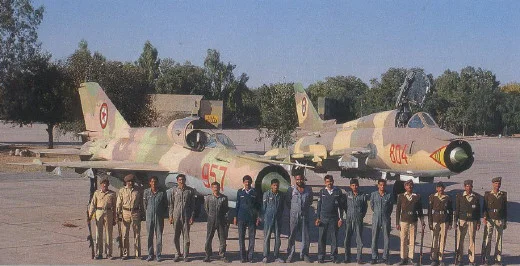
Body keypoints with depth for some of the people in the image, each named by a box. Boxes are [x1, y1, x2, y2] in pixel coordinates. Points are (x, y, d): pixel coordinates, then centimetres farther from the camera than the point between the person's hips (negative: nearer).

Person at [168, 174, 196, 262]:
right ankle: (178, 253, 21)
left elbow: (193, 205, 4)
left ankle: (185, 255, 10)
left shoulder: (190, 191, 2)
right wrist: (171, 216, 0)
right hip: (176, 216, 1)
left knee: (186, 237, 1)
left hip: (186, 217, -1)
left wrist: (192, 217, -3)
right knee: (176, 237, 5)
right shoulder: (173, 190, 4)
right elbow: (170, 204, 6)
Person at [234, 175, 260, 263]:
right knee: (241, 237, 1)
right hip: (241, 217, 1)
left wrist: (258, 217, 1)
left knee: (252, 237, 0)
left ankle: (250, 256, 6)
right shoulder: (240, 192, 8)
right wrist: (235, 217, 6)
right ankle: (243, 257, 7)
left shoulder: (255, 192, 5)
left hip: (252, 218, -1)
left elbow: (258, 205, 7)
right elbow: (237, 205, 11)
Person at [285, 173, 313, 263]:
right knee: (292, 236, 0)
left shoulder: (308, 189, 7)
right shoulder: (291, 189, 0)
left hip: (305, 215, 2)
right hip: (294, 215, -2)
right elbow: (288, 202, 9)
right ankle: (290, 255, 5)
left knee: (305, 236, 3)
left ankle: (304, 254, 12)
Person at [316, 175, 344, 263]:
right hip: (323, 218, 0)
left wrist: (340, 218, 1)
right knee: (321, 238, 0)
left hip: (334, 218, 0)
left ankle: (334, 257, 10)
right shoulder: (322, 191, 6)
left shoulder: (338, 192, 4)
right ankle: (321, 257, 6)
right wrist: (317, 218, 2)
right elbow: (319, 205, 8)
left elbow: (340, 206, 6)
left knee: (334, 238, 2)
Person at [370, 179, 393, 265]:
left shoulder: (389, 195, 2)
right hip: (376, 219, 0)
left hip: (386, 219, 0)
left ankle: (385, 258, 8)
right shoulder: (373, 194, 3)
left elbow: (391, 207, 10)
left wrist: (386, 215, 11)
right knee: (374, 238, 1)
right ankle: (374, 257, 6)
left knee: (386, 238, 1)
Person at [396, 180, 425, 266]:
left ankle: (410, 258, 9)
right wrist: (397, 223, 2)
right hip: (404, 221, -1)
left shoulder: (417, 197, 6)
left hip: (414, 221, 1)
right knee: (403, 240, 0)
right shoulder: (401, 196, 4)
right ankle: (403, 258, 8)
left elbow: (420, 211, 11)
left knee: (412, 241, 1)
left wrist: (422, 222, 5)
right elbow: (398, 210, 5)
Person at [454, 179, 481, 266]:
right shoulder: (459, 196, 3)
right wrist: (456, 221, -2)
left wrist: (478, 222, 5)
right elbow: (456, 209, 3)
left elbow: (478, 210, 8)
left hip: (473, 221, 1)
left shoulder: (476, 197, 5)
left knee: (472, 240, 4)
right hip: (462, 220, -1)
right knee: (460, 240, 0)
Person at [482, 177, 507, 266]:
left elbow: (505, 209, 11)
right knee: (487, 239, -5)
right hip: (489, 219, -2)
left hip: (500, 220, 2)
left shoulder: (503, 195, 9)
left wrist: (505, 222, 10)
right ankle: (485, 258, -1)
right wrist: (485, 217, -15)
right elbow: (485, 207, 0)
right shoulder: (487, 194, 5)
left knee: (499, 239, 3)